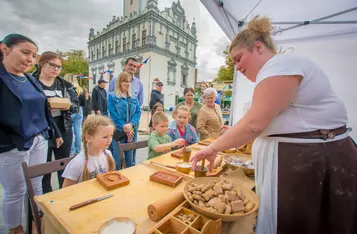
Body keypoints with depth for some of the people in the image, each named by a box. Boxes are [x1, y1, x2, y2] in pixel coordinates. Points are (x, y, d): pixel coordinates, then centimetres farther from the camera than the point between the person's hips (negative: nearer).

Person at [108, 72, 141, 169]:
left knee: (130, 157, 14)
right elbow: (113, 113, -8)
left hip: (132, 130, 4)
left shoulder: (133, 97, 11)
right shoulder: (112, 96, 0)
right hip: (118, 131, -3)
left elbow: (138, 112, 2)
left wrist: (131, 124, -13)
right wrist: (124, 126, -16)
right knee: (116, 157, 4)